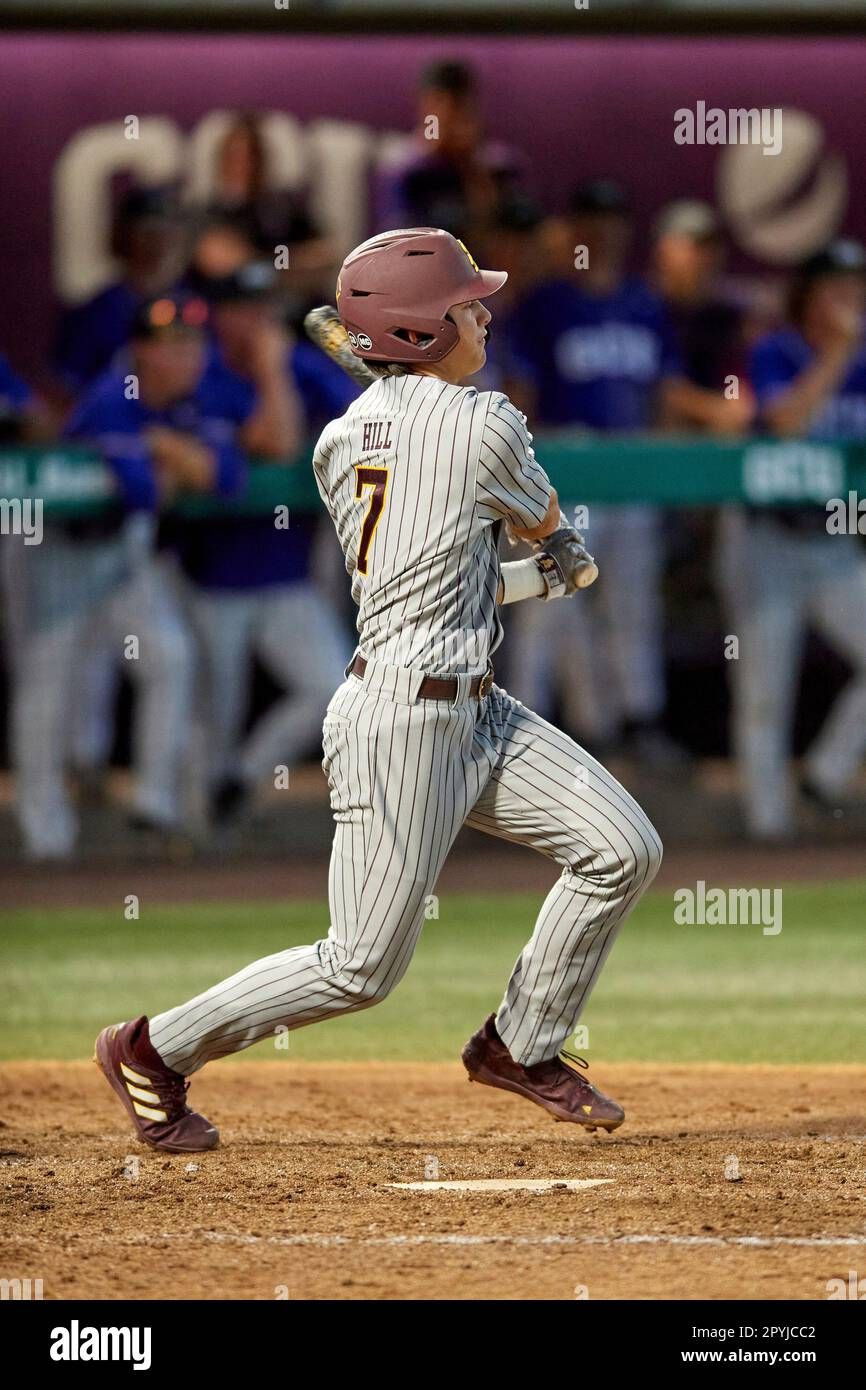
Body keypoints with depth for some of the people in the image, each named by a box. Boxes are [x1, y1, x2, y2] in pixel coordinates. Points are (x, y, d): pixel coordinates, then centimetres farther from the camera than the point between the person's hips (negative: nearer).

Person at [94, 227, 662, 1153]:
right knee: (362, 968, -3)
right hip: (401, 720, -9)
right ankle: (153, 1052, 12)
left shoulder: (340, 440, 8)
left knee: (623, 848, 5)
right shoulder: (482, 426, -16)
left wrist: (541, 577, 21)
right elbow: (542, 521, 6)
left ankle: (518, 1045, 19)